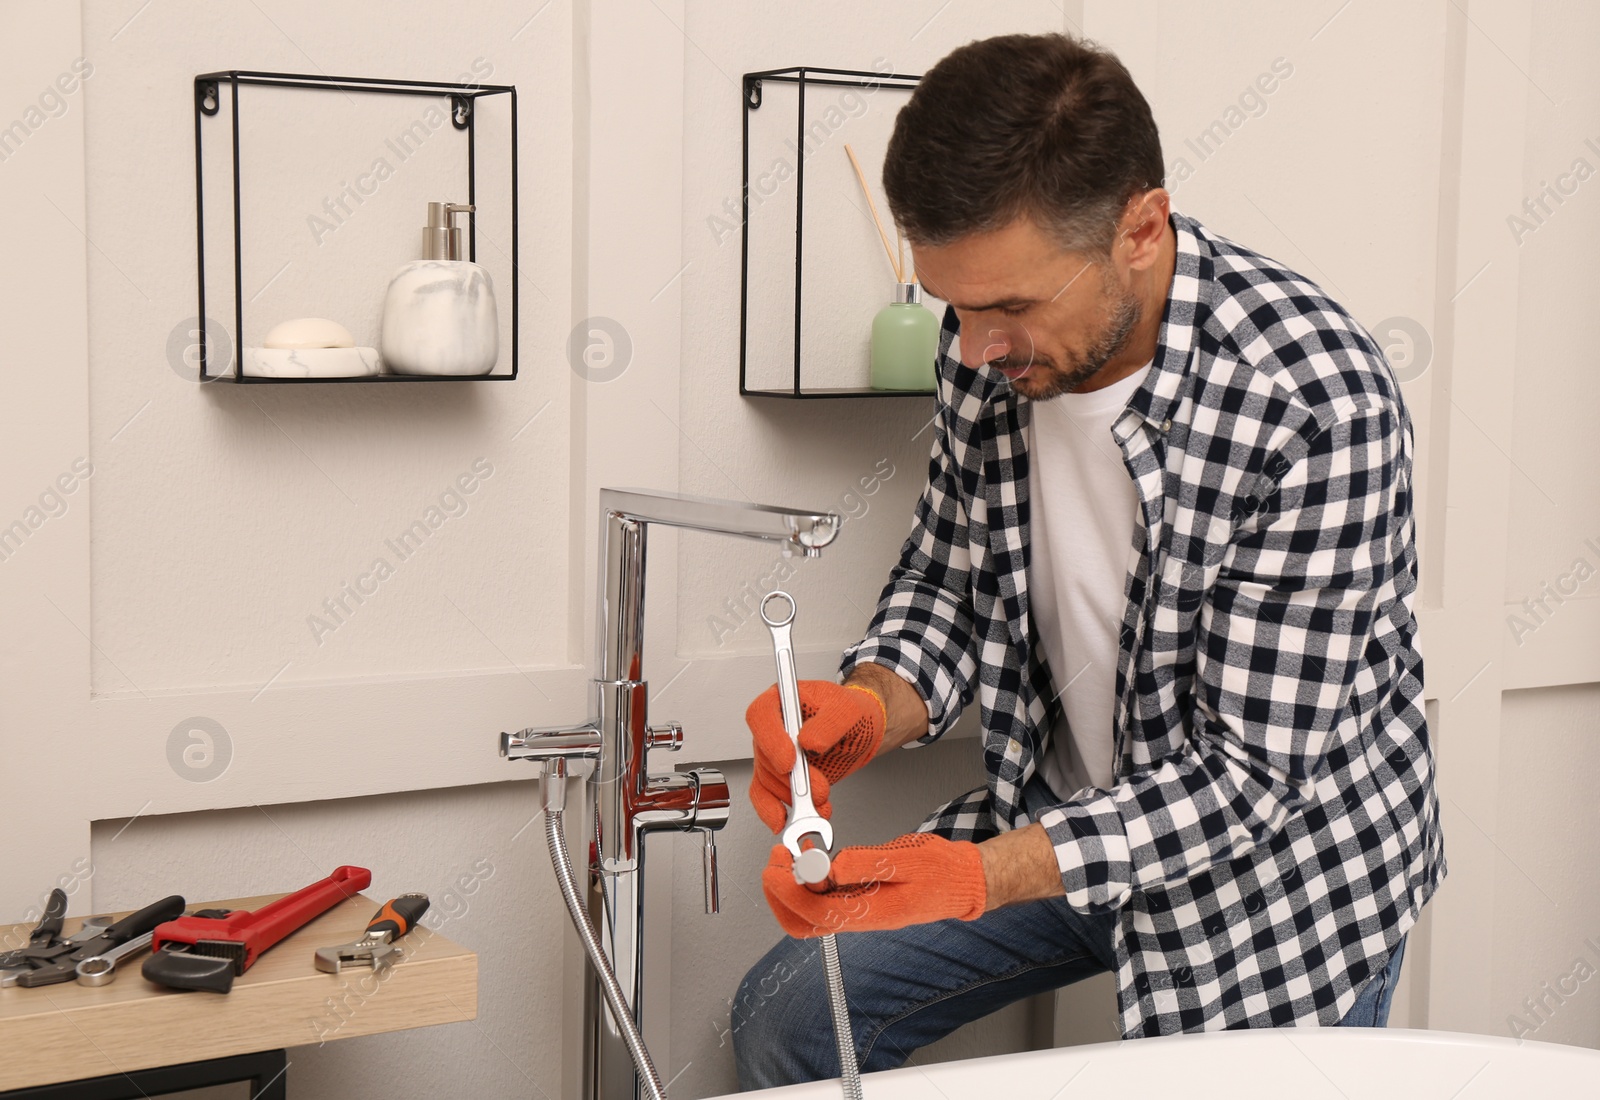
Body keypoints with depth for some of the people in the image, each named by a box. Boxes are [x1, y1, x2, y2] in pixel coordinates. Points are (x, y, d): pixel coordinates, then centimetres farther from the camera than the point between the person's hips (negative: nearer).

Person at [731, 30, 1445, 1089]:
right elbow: (949, 573, 2)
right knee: (787, 1015, 4)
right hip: (1067, 816, 5)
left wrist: (981, 874, -39)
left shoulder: (1320, 408, -32)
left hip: (1279, 868, -5)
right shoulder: (994, 344, -13)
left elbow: (1247, 771, -28)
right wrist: (873, 706, -21)